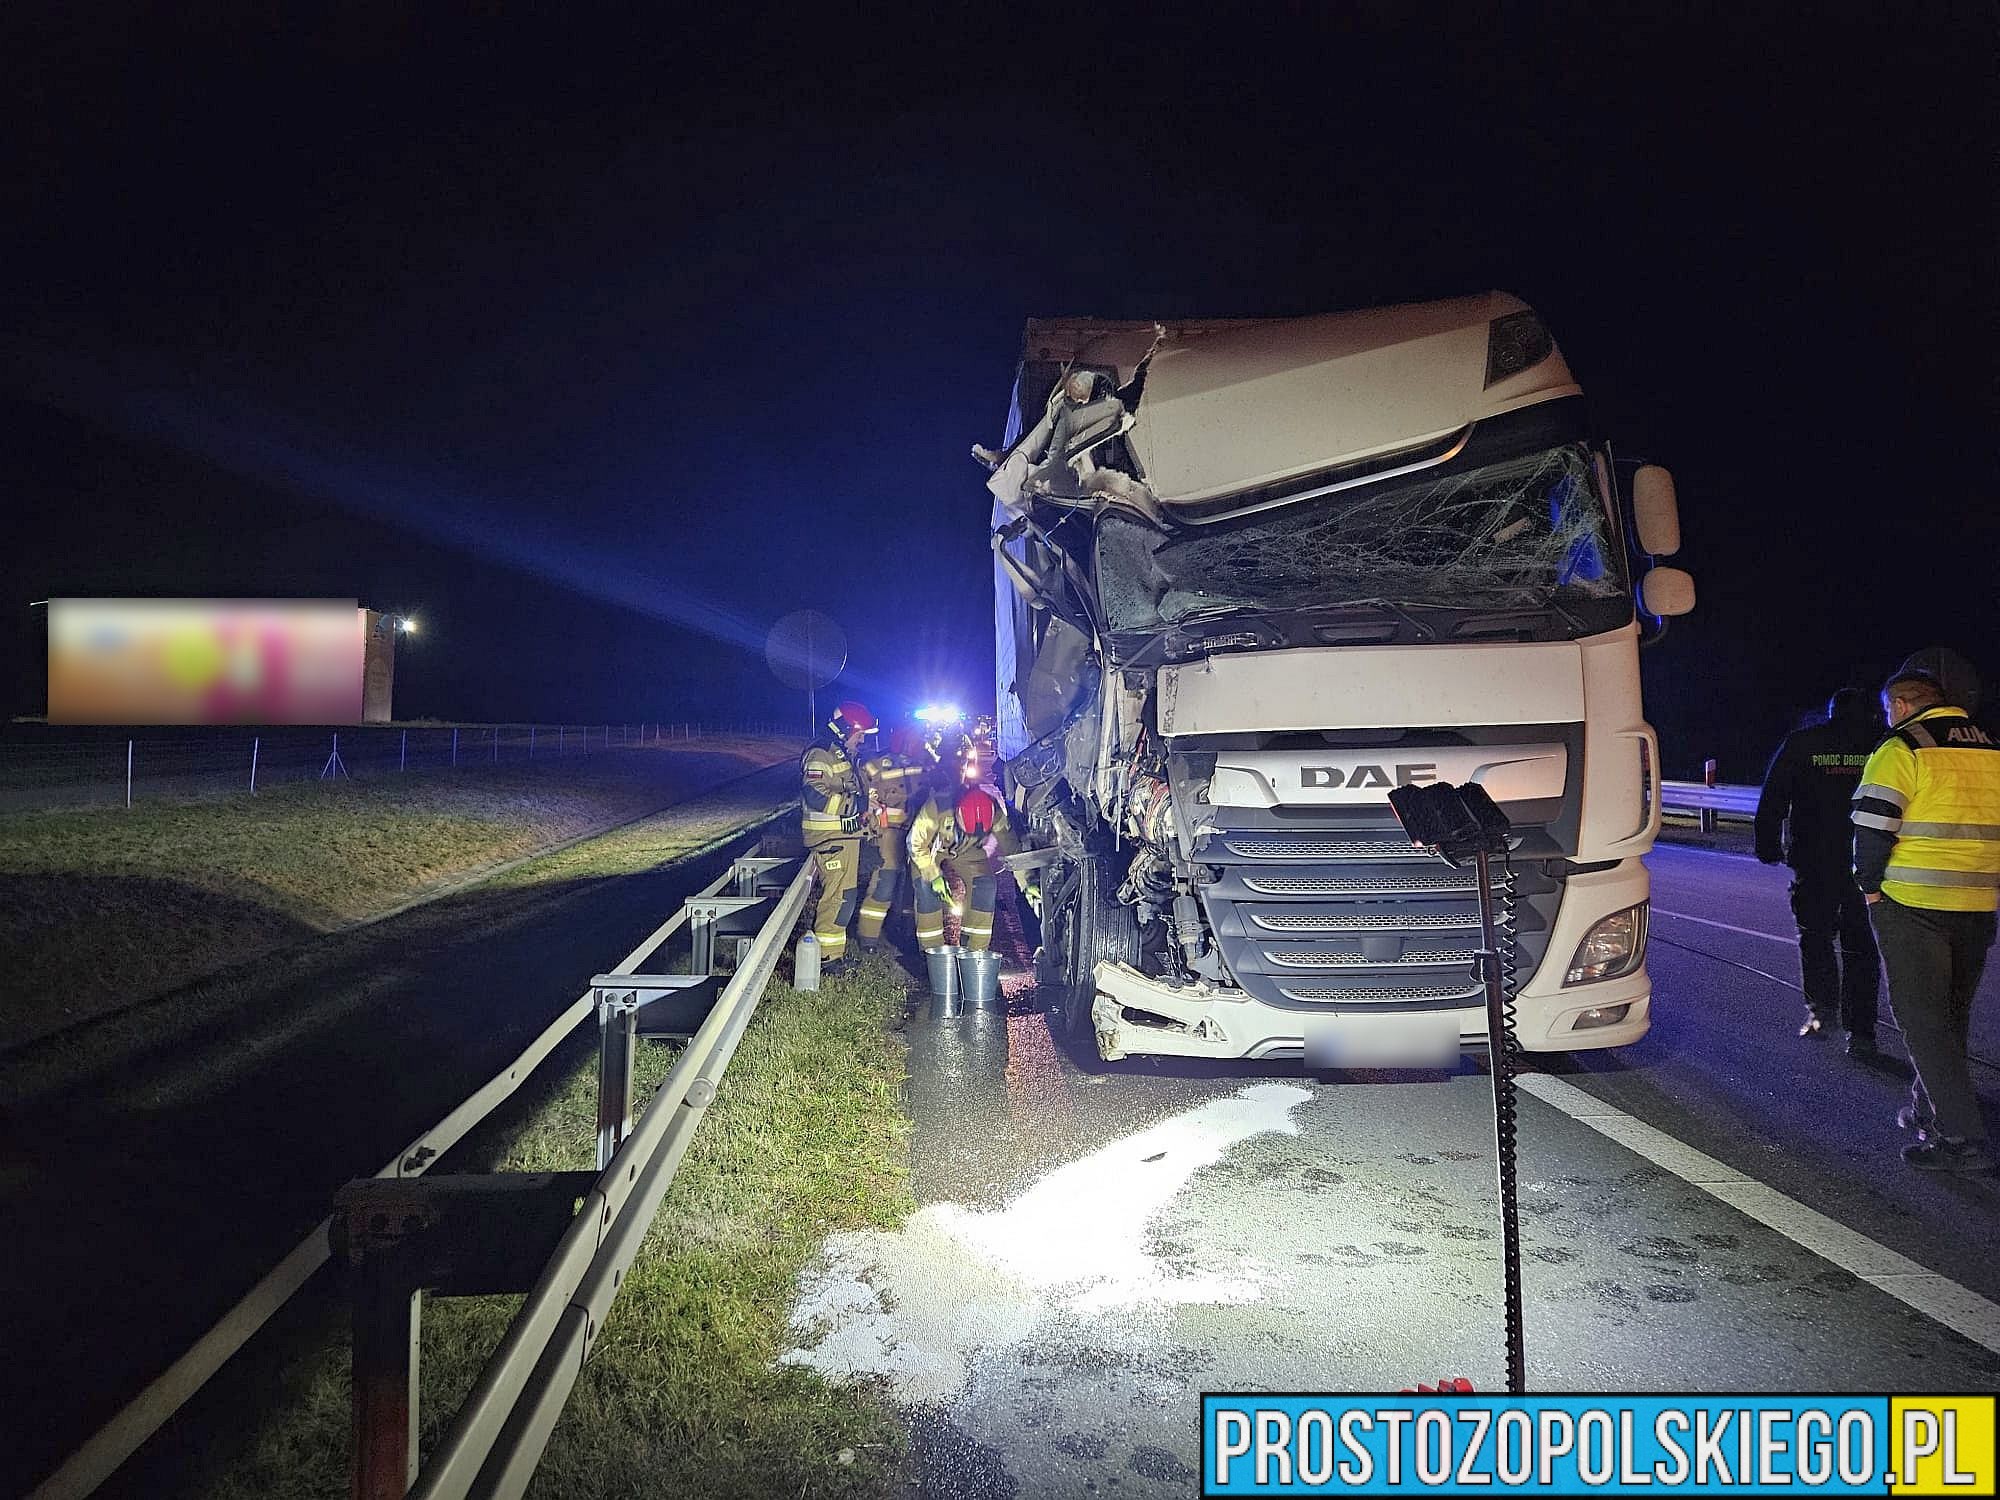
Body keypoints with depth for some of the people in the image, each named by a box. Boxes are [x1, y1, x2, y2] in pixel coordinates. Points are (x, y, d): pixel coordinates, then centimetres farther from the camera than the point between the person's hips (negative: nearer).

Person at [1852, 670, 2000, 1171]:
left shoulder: (1901, 749, -9)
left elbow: (1873, 826, -15)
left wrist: (1870, 885, -2)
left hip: (1912, 904, -7)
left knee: (1922, 1018, -2)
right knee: (1952, 1015, 19)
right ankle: (1929, 1109, 30)